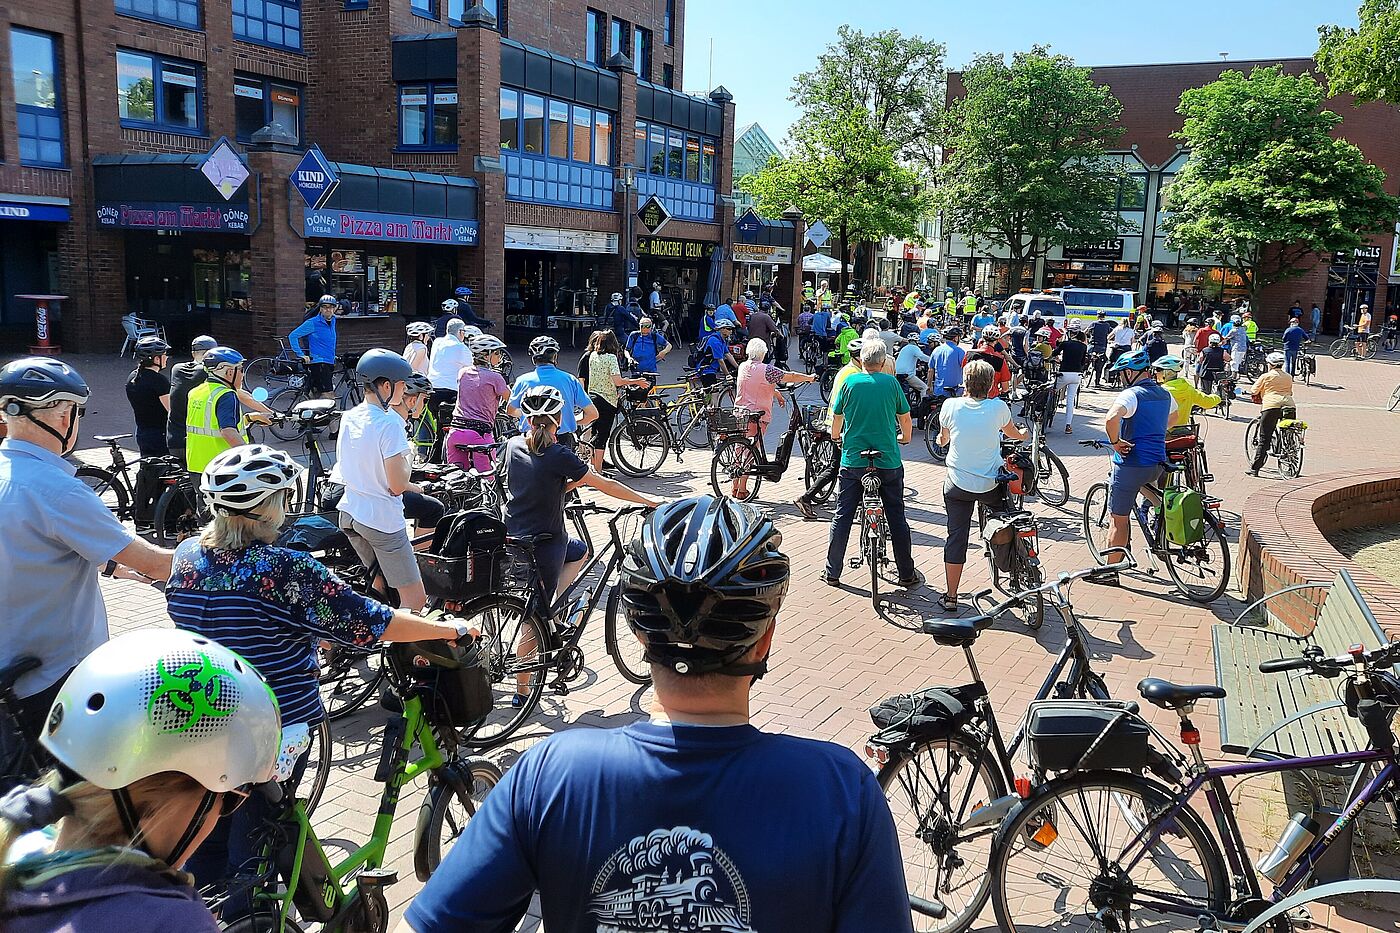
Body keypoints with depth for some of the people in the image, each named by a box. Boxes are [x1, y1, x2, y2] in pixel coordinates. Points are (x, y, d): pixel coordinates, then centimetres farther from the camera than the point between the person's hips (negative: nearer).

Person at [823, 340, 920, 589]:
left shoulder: (849, 382, -1)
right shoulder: (891, 383, -1)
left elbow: (837, 417, 7)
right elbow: (905, 418, 9)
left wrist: (836, 436, 28)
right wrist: (905, 437, 30)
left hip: (853, 460, 0)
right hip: (888, 461, 0)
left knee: (842, 517, 10)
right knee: (896, 518, 10)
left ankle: (832, 573, 15)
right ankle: (907, 575, 18)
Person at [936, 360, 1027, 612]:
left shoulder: (951, 406, -7)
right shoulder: (998, 407, -7)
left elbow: (943, 440, 11)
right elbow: (1014, 434, 16)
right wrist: (1024, 434, 40)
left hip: (957, 485, 0)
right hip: (991, 486, 0)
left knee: (956, 537, 8)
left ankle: (950, 597, 12)